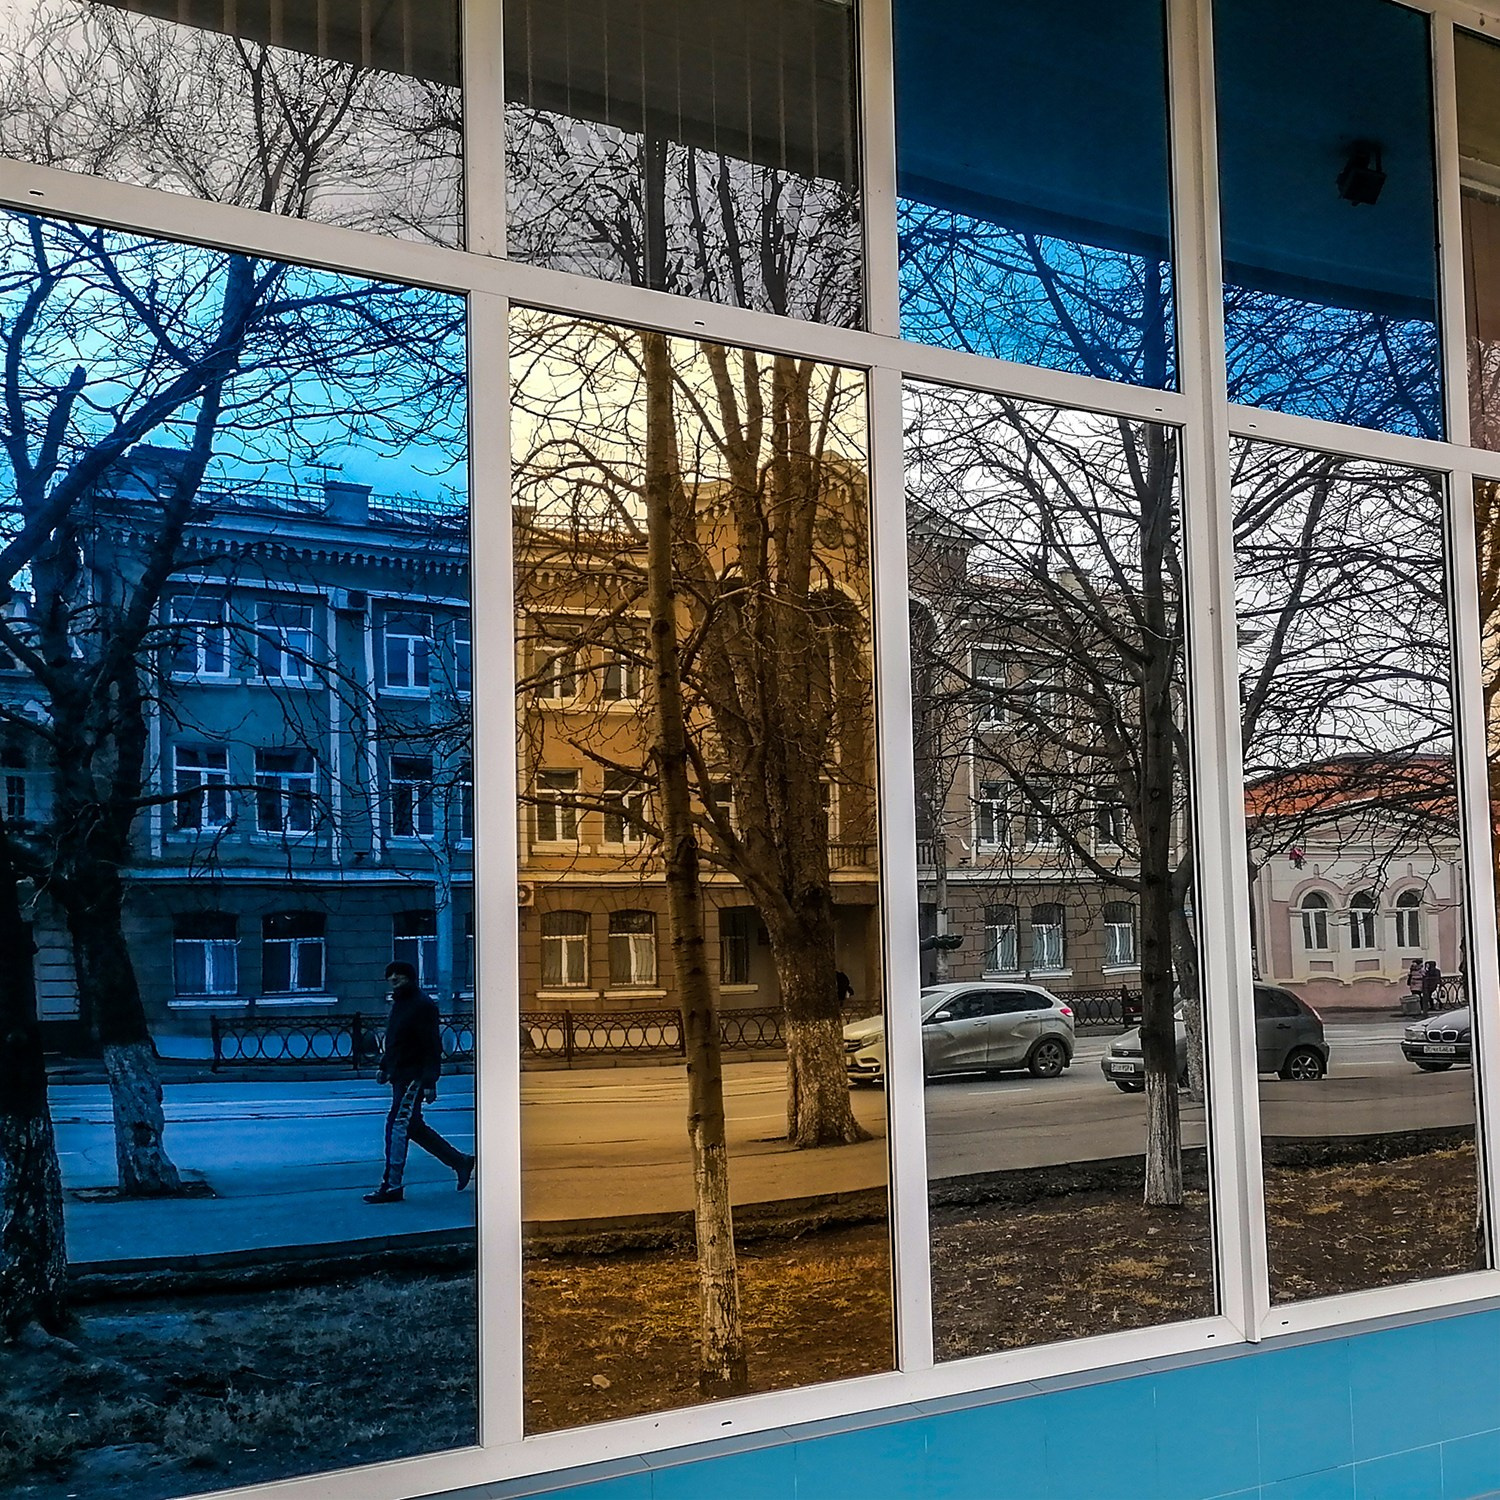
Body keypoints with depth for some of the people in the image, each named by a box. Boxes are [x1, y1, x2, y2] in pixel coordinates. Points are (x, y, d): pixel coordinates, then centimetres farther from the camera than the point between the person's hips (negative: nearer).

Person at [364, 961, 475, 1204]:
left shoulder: (423, 1005, -13)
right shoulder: (397, 1004, 15)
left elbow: (432, 1047, -17)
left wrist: (430, 1082, -21)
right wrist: (384, 1067, 16)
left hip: (414, 1078, -10)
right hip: (400, 1077, 10)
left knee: (397, 1126, -11)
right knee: (414, 1127, 14)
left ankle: (391, 1186, -7)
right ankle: (460, 1161, 25)